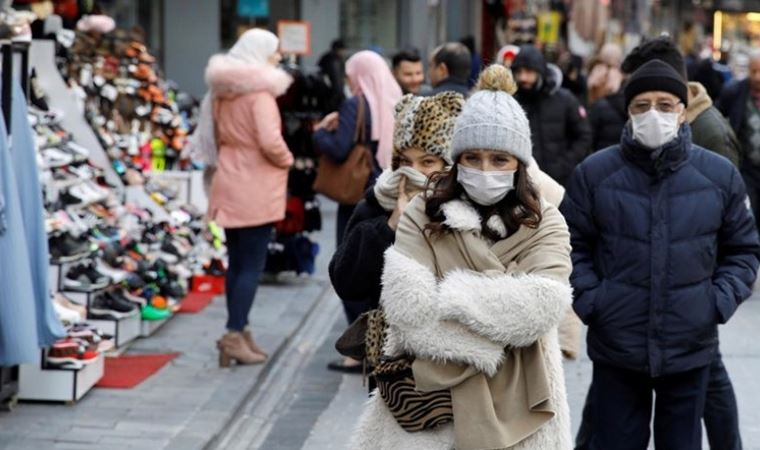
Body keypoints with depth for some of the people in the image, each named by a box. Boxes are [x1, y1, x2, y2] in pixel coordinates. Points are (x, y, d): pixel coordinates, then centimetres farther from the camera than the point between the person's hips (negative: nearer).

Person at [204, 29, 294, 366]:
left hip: (230, 184, 8)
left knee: (236, 262, 12)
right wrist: (287, 160, -6)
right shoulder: (260, 91, -16)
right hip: (256, 188, -8)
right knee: (252, 265, -4)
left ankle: (239, 331, 17)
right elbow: (269, 142, -23)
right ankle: (235, 335, -6)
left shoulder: (223, 90, 10)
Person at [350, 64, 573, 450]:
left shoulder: (544, 224, 1)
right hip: (430, 403, 0)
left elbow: (540, 306, -15)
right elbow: (409, 308, -13)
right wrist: (498, 331, -16)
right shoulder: (421, 216, 1)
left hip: (513, 411, 0)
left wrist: (450, 298, -12)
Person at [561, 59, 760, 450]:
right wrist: (588, 299, -8)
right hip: (615, 348, -1)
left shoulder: (719, 175, -1)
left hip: (691, 349, 1)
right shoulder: (595, 172, -4)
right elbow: (572, 244, 4)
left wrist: (721, 301, -4)